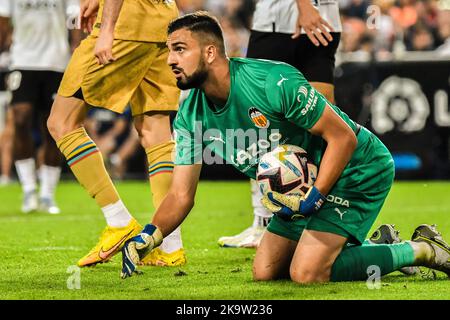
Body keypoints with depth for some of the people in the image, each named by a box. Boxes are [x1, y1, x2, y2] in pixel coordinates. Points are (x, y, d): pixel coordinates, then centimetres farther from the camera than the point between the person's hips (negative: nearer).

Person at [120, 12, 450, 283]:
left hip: (359, 171, -8)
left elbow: (343, 137, -23)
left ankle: (420, 250, -5)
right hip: (305, 186, 9)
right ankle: (370, 245, 19)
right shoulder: (191, 117, -6)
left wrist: (312, 200, -31)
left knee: (306, 273, -21)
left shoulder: (274, 82, -28)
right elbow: (181, 195, -4)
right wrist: (147, 238, -23)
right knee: (265, 273, 6)